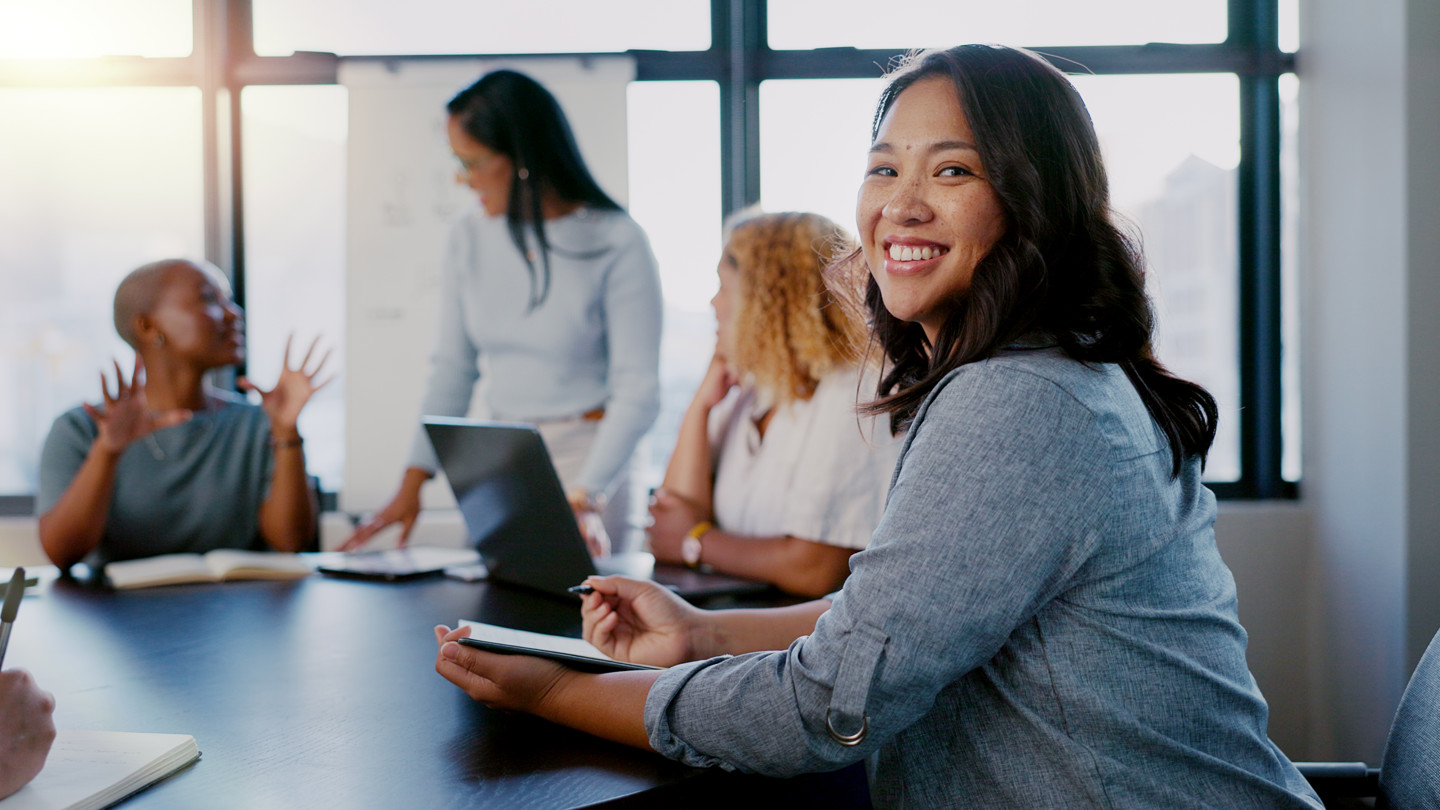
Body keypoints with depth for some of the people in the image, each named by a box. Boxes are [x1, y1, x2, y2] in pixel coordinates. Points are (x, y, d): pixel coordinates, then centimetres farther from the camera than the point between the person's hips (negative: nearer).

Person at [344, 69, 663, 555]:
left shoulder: (615, 242, -12)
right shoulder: (469, 237, 4)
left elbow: (637, 392, -14)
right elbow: (452, 368, 8)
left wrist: (585, 501, -25)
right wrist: (413, 482, -1)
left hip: (588, 456, -4)